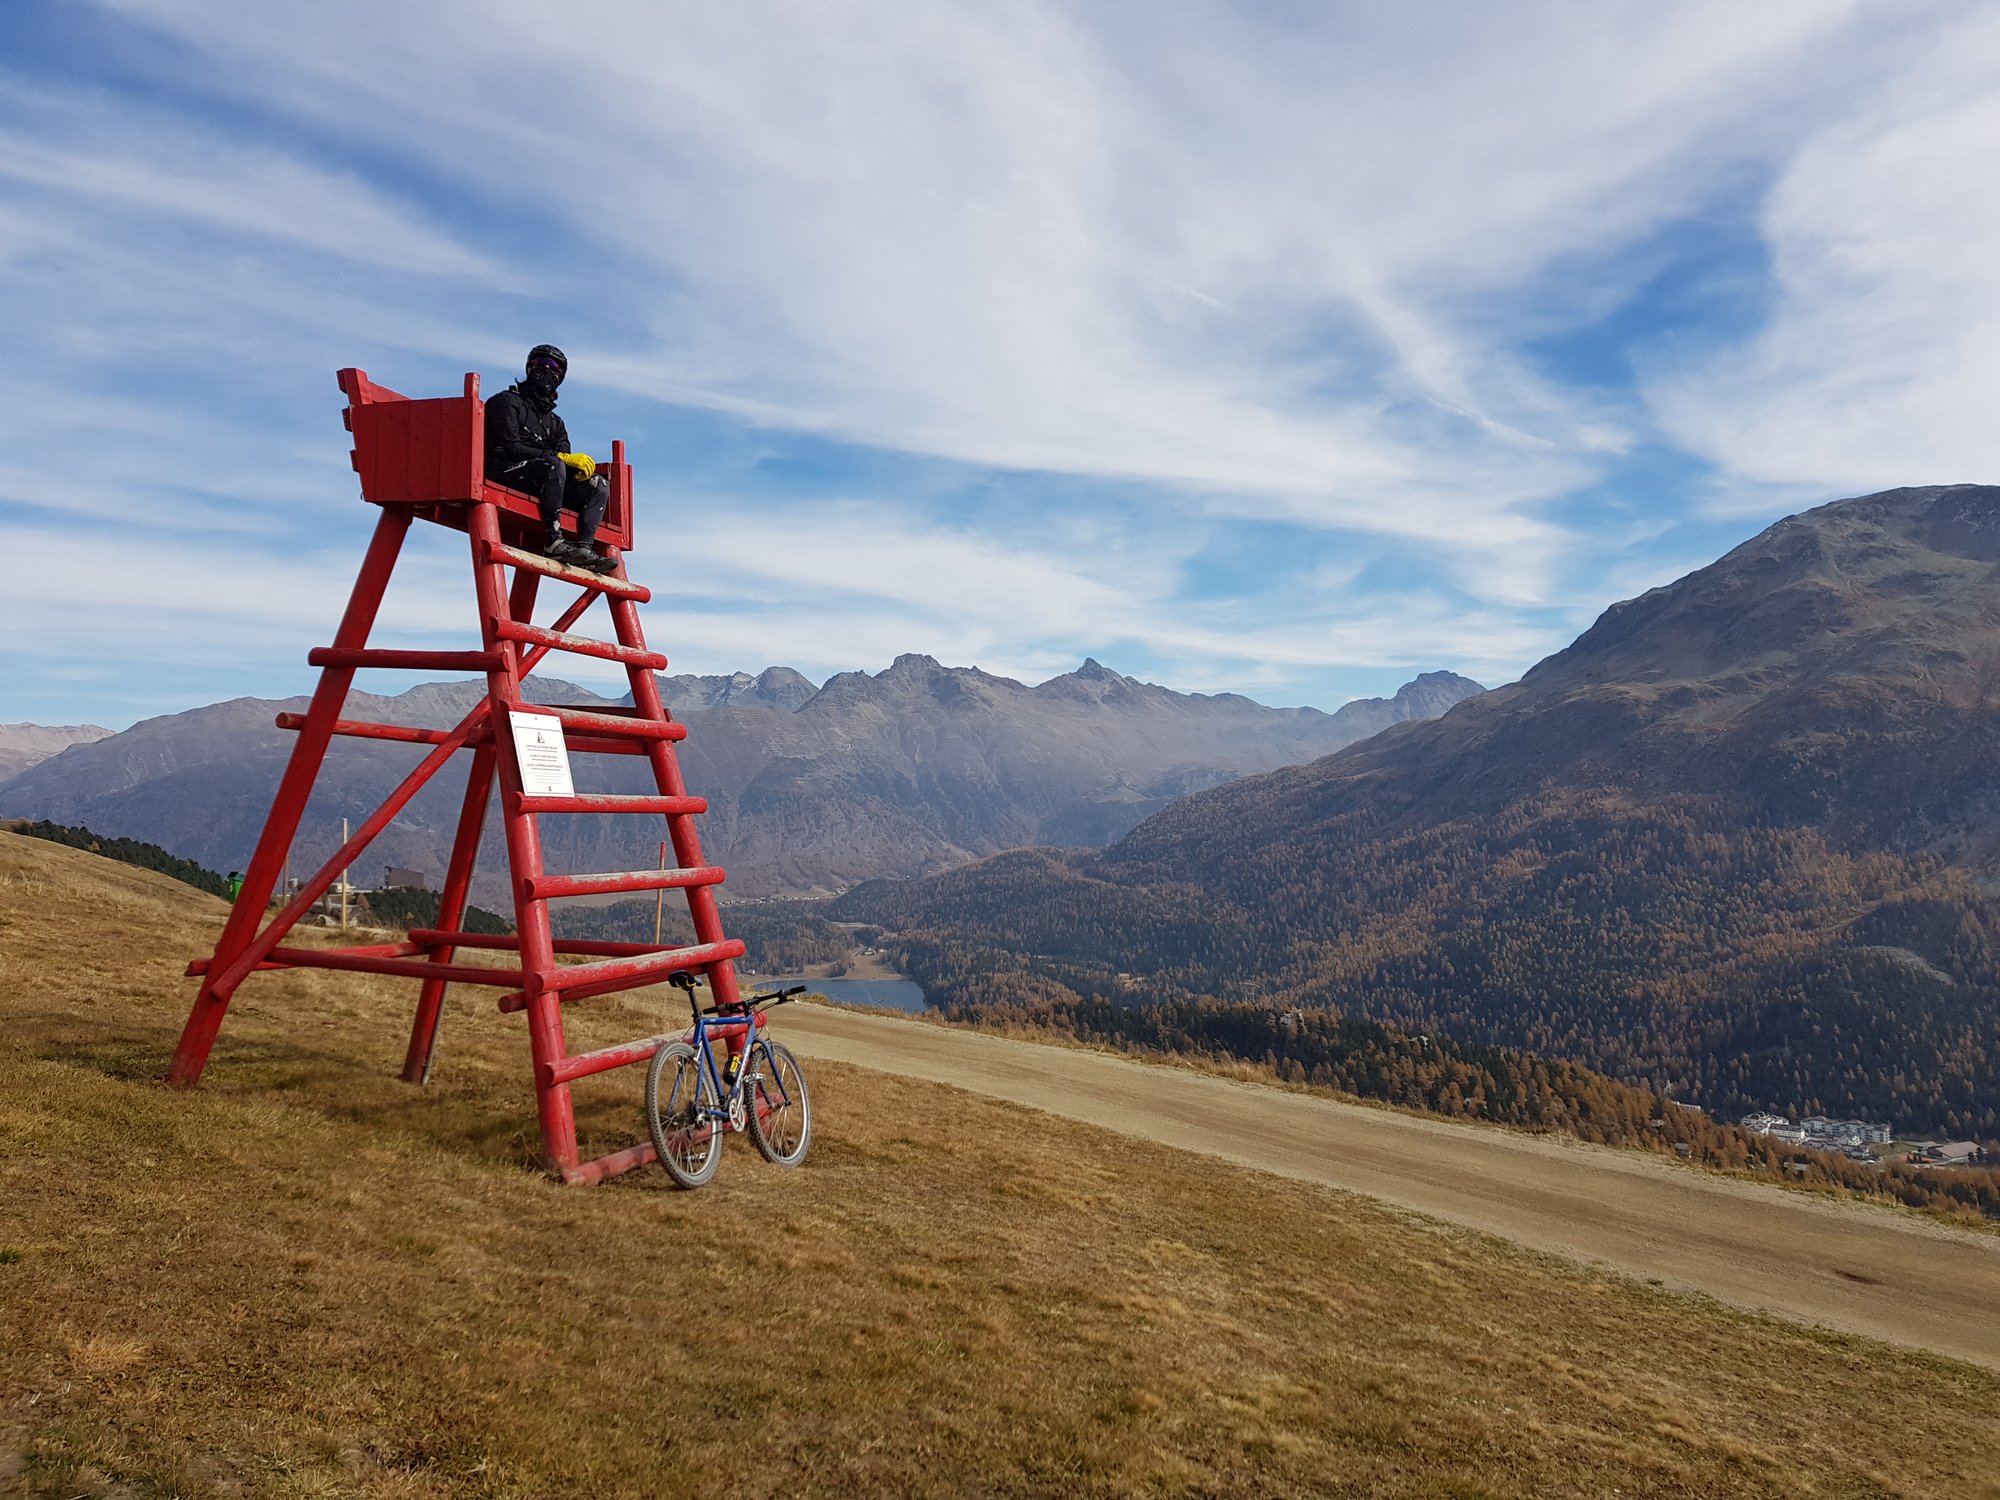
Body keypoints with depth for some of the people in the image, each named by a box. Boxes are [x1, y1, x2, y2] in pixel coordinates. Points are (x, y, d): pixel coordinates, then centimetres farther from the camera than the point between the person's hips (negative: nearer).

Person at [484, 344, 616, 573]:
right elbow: (510, 447, -11)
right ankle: (553, 542, -42)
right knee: (553, 465, -35)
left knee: (599, 486, -9)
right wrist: (561, 457, -19)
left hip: (539, 485, 7)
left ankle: (583, 547, -30)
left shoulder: (554, 422, 26)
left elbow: (565, 455, 12)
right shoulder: (507, 402, 5)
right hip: (504, 473, -7)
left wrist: (579, 465, -15)